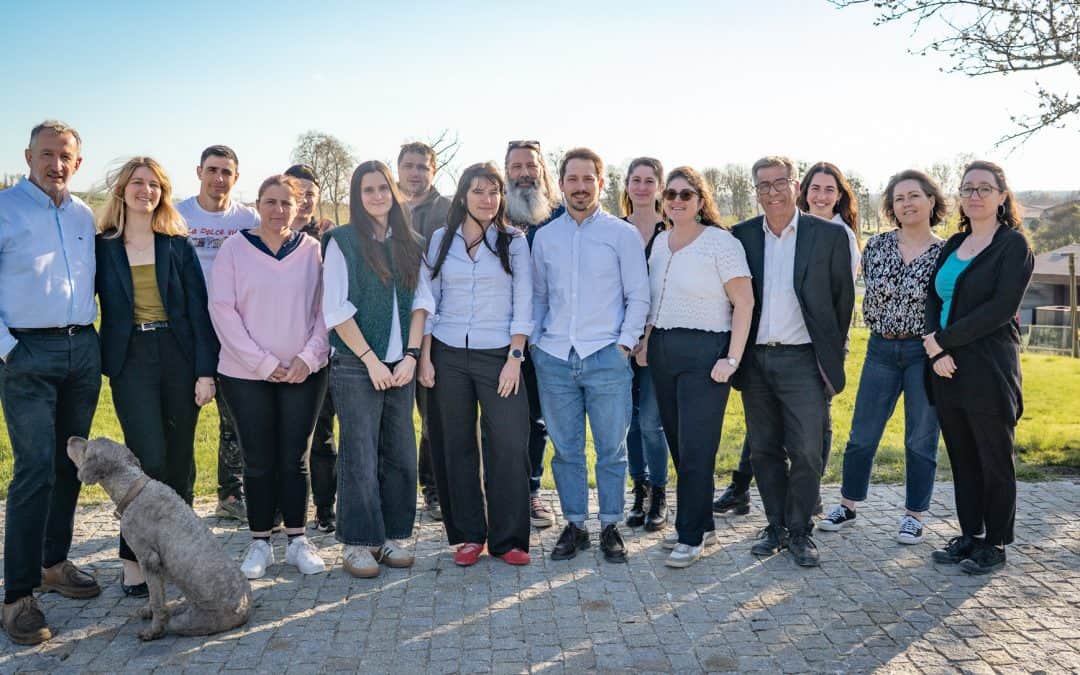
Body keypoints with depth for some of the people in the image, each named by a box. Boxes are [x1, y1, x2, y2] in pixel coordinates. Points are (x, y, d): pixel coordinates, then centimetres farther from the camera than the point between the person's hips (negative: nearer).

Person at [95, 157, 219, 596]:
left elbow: (199, 308, 3)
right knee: (150, 458, -11)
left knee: (179, 460, 6)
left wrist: (206, 370, -4)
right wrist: (98, 360, -5)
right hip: (130, 361, -2)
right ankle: (133, 559, 4)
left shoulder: (178, 245, 7)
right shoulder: (103, 246, 5)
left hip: (179, 356, 2)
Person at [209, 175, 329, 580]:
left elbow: (325, 309, 2)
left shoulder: (312, 250, 1)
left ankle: (297, 541, 19)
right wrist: (263, 362, -11)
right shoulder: (235, 248, -1)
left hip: (303, 373, 1)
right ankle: (260, 543, 20)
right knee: (258, 461, 6)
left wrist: (308, 357, -10)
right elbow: (222, 310, -6)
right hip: (246, 375, -1)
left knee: (295, 458, 8)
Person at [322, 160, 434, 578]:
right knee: (360, 457, -1)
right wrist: (371, 360, -10)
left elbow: (420, 303, 8)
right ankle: (358, 543, 10)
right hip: (356, 366, -4)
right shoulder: (342, 241, -2)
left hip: (400, 366, 4)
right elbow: (337, 310, -7)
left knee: (400, 454, 7)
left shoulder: (410, 244, 11)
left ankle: (392, 536, 19)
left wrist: (411, 355, -4)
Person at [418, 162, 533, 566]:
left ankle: (508, 539, 8)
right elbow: (428, 300, 7)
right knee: (455, 446, 6)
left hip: (498, 355, -1)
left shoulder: (514, 242, 4)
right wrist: (425, 357, 0)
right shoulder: (441, 240, 8)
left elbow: (523, 304, 0)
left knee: (509, 446, -5)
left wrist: (514, 358, -8)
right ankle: (468, 535, 18)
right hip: (447, 355, 2)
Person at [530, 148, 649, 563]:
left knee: (611, 449, 4)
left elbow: (638, 297, 1)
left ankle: (610, 526, 19)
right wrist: (533, 342, 4)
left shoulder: (623, 234, 2)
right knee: (566, 449, 9)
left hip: (606, 357, -2)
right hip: (554, 358, 3)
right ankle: (574, 525, 21)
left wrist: (625, 343, -7)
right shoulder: (545, 237, 11)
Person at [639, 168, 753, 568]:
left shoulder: (720, 242, -7)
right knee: (677, 443, 11)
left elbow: (744, 302, -11)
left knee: (696, 447, -3)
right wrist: (646, 341, 9)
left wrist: (731, 359, -16)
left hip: (704, 352, -7)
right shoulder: (660, 242, 13)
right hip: (662, 351, 7)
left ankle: (691, 535, 8)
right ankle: (702, 523, 25)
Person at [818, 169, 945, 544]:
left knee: (921, 439, 6)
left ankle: (914, 515, 20)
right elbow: (872, 295, 9)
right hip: (881, 349, 2)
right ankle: (847, 505, 22)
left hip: (925, 352, -2)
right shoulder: (877, 245, 4)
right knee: (862, 434, 7)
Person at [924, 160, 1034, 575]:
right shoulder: (953, 245, 14)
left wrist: (945, 338, -14)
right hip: (948, 369, 6)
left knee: (995, 460, 5)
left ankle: (996, 545, 17)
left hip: (989, 369, -6)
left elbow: (1002, 308, -15)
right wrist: (937, 351, -8)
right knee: (962, 457, 12)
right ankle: (970, 535, 24)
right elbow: (933, 299, 8)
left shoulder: (1013, 244, -4)